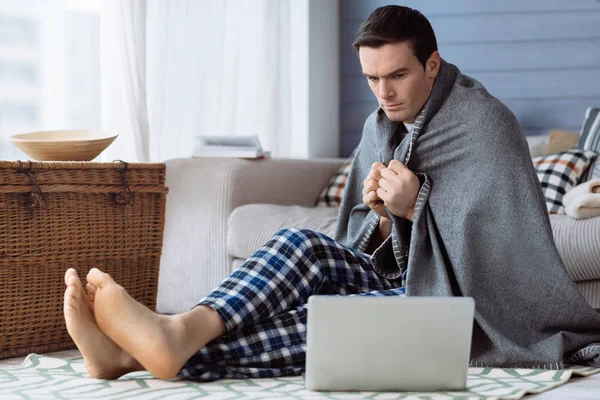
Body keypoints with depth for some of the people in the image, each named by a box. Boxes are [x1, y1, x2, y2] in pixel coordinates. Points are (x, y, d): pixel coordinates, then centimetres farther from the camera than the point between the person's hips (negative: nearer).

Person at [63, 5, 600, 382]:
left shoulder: (484, 124, -8)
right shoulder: (381, 126, 13)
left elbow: (498, 243, -11)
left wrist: (416, 206, -20)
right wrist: (382, 217, -8)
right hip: (394, 281, 6)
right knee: (302, 247, -23)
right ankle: (178, 334, -46)